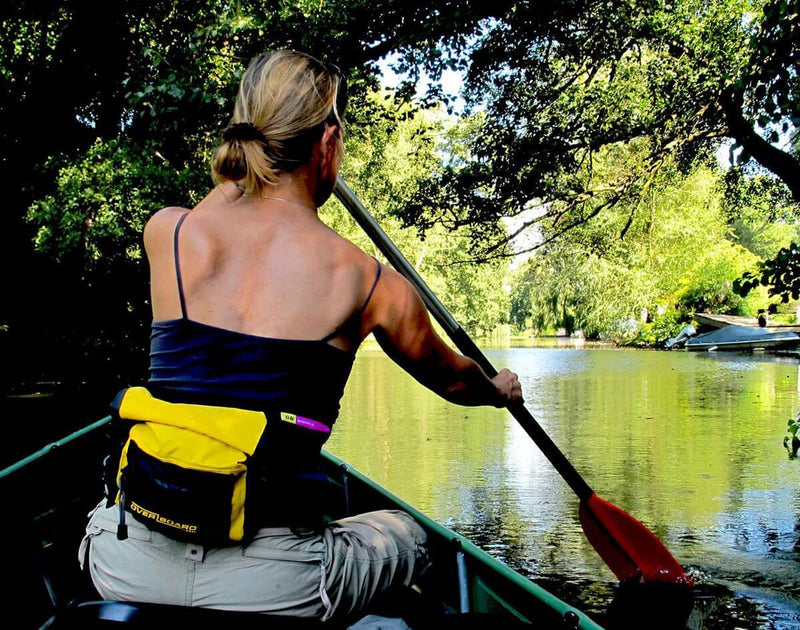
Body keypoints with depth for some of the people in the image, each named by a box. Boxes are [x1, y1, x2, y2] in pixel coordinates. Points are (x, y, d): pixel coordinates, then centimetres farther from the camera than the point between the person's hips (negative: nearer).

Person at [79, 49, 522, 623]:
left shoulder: (166, 231, -3)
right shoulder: (372, 284, -5)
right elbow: (452, 380, 18)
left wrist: (247, 160, 40)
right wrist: (501, 389, 40)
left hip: (132, 568, 3)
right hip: (269, 584, -3)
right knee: (406, 534, 29)